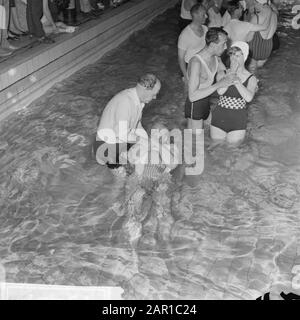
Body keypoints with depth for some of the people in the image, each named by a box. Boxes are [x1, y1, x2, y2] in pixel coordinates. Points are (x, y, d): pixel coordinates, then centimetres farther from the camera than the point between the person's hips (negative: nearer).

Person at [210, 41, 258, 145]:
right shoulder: (222, 74, -3)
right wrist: (232, 73, -22)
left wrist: (237, 82, -27)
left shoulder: (251, 79, -5)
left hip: (238, 120, -1)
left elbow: (249, 98, -22)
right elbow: (220, 91, -22)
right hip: (220, 116, 1)